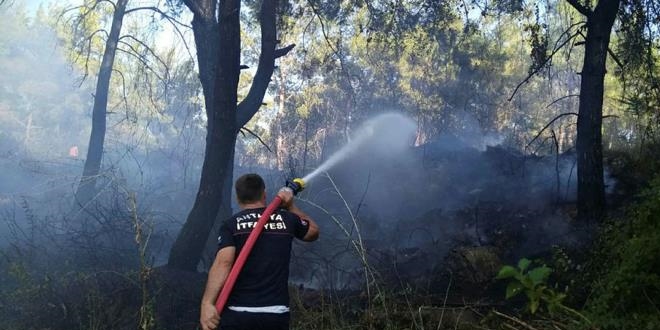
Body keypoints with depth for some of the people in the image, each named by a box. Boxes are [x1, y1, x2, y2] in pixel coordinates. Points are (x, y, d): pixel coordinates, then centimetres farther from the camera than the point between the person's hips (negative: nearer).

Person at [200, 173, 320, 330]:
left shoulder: (231, 224, -2)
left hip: (237, 313, -2)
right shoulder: (286, 219, 6)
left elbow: (223, 263, -19)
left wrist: (207, 303, -25)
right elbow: (313, 231, 26)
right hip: (276, 314, 2)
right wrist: (290, 206, 27)